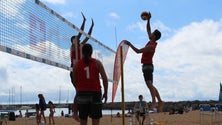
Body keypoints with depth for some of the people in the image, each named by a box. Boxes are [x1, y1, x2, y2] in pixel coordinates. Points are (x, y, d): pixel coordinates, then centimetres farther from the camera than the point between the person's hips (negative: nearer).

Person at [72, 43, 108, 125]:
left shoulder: (77, 64, 6)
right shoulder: (97, 63, 2)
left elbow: (75, 81, 11)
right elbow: (105, 78, -4)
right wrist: (105, 92, 4)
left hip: (82, 94, 2)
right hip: (95, 93, -1)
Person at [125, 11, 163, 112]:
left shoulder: (151, 46, -18)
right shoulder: (151, 42, 8)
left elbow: (138, 51, -21)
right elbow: (148, 29, 19)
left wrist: (130, 44, -16)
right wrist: (148, 20, 11)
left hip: (147, 66, -10)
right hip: (147, 66, 10)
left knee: (149, 84, -22)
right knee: (151, 85, 14)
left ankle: (154, 101, -32)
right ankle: (160, 101, 17)